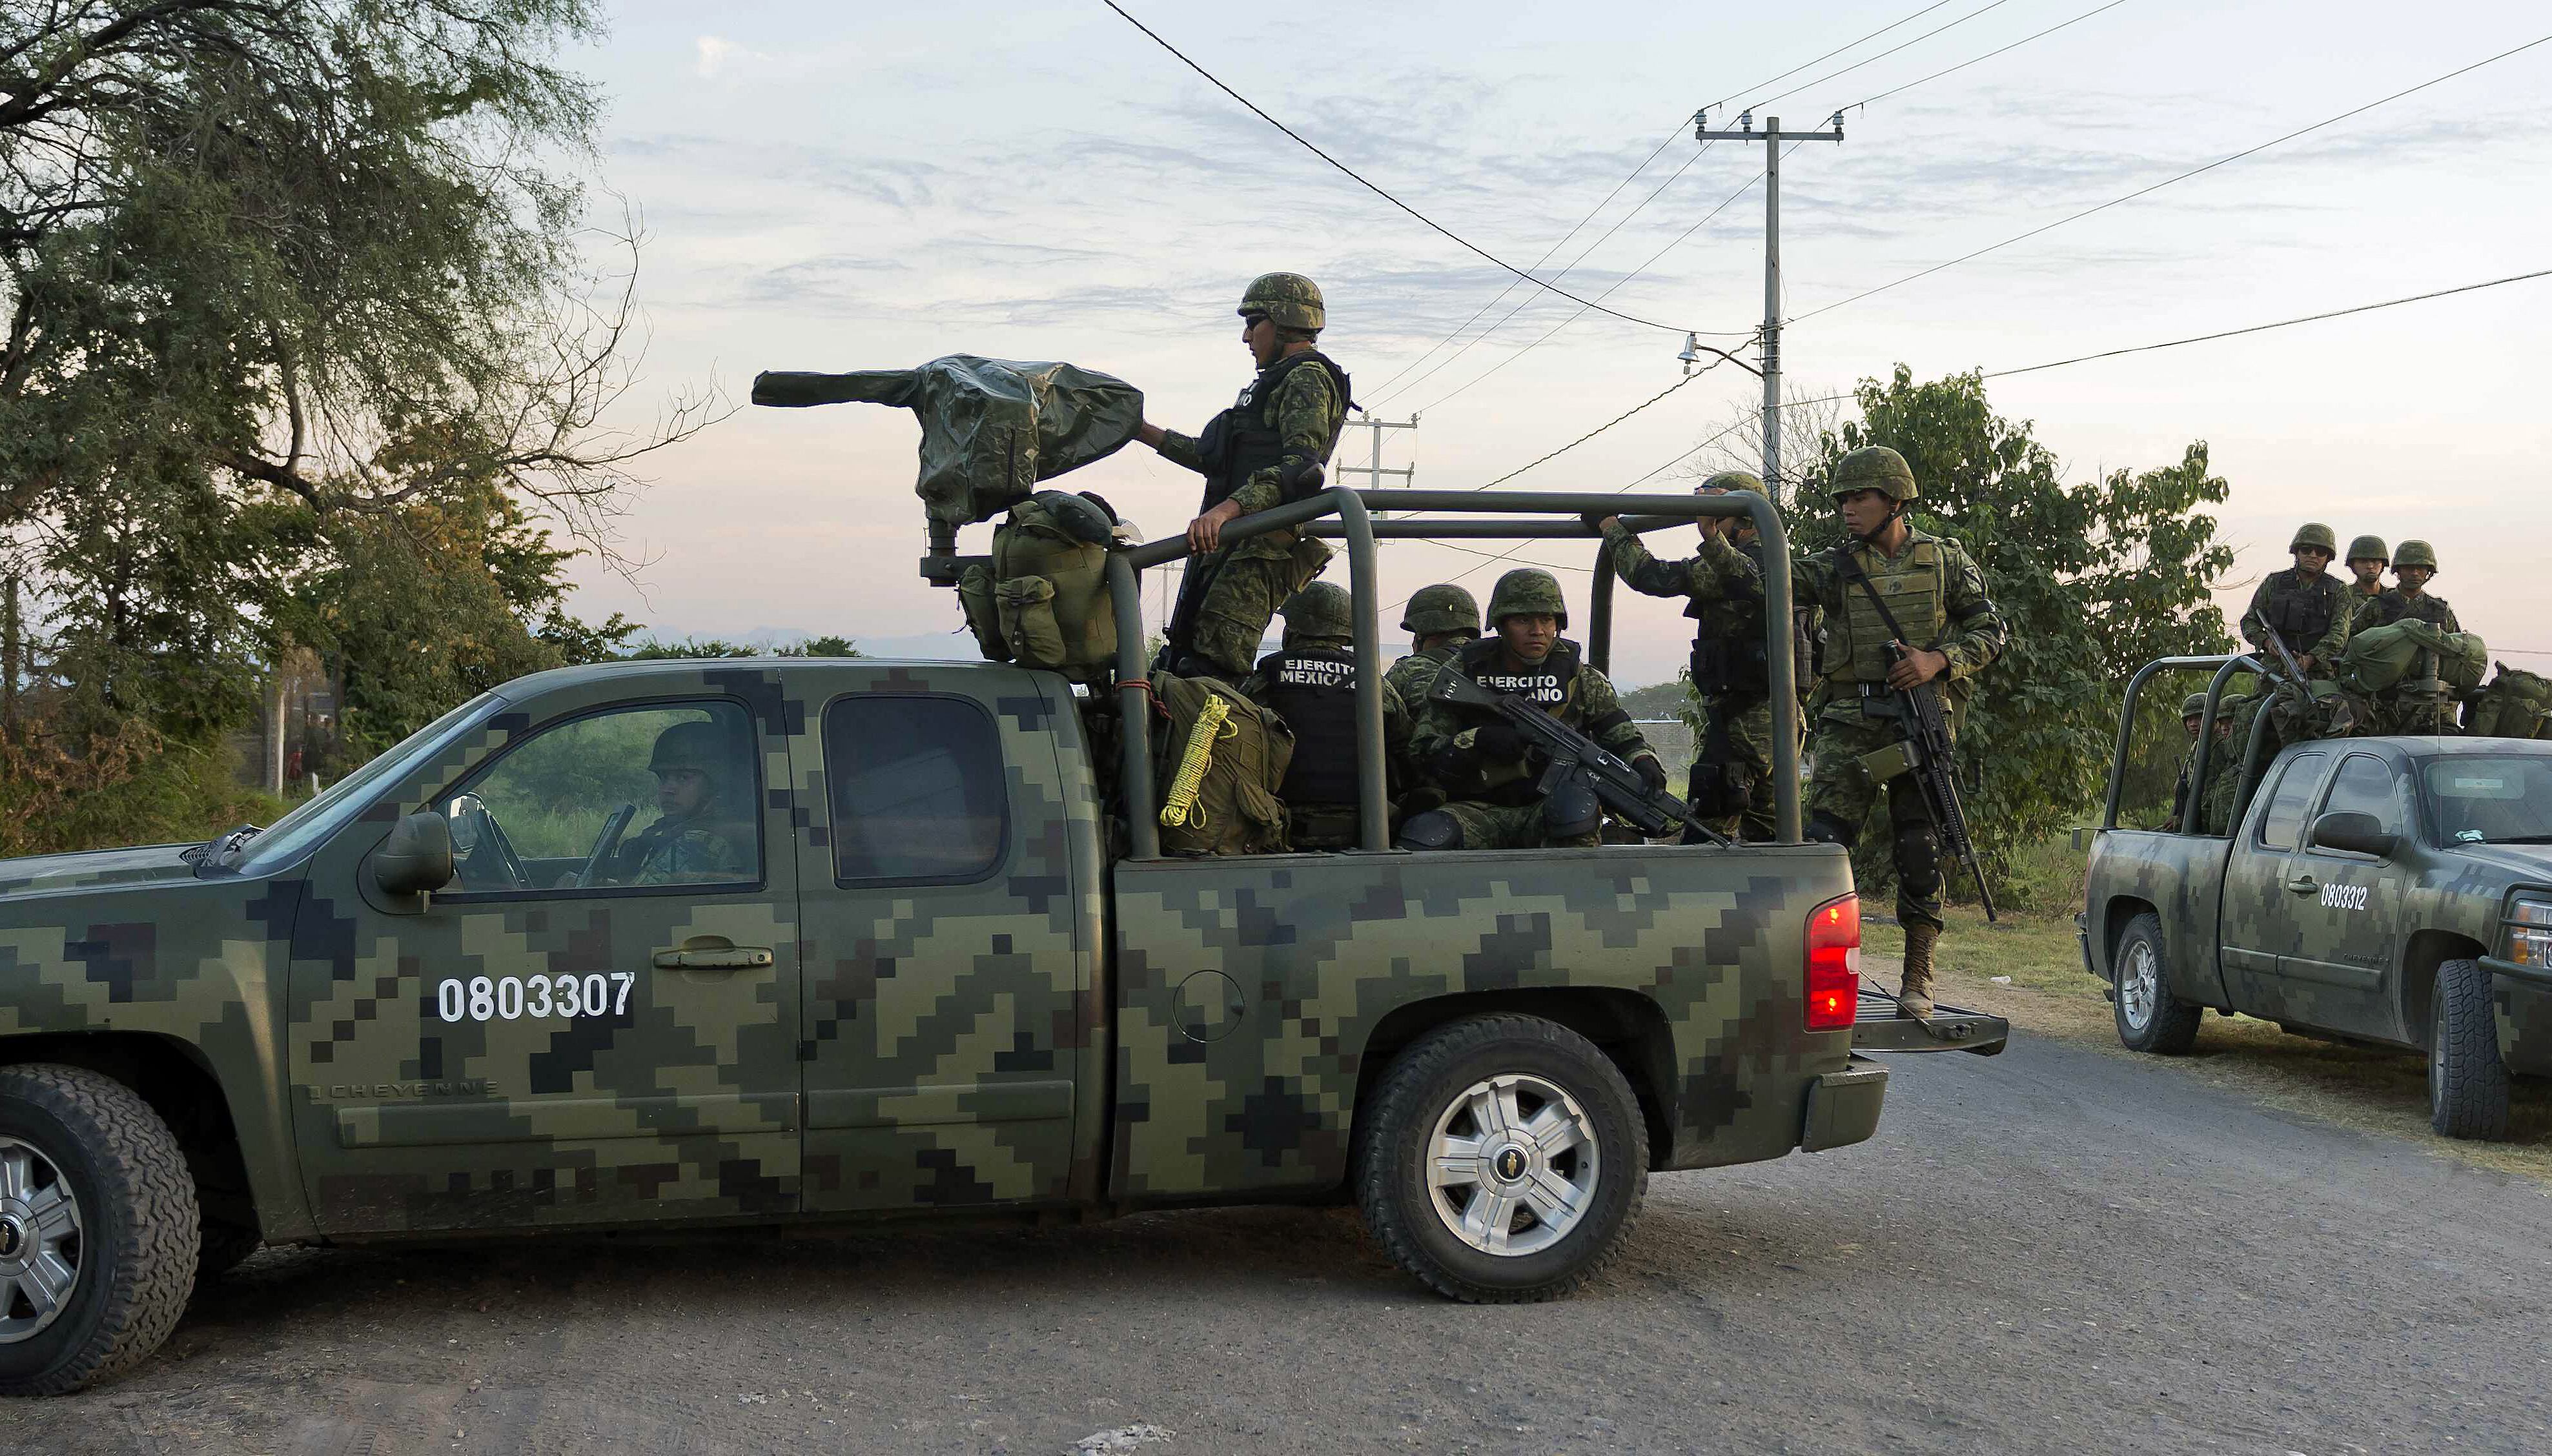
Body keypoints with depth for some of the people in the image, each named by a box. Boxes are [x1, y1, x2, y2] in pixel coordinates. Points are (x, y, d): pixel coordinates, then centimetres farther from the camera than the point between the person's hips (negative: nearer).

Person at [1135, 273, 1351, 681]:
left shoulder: (1308, 379, -6)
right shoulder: (1281, 381, 28)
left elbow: (1301, 467, -23)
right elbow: (1217, 459, 34)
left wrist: (1228, 508, -34)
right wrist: (1149, 433, 33)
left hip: (1263, 544, -11)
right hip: (1224, 541, 11)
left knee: (1211, 671, -22)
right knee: (1181, 662, 8)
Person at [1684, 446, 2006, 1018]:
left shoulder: (1945, 560, 7)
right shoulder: (1836, 567, 7)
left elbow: (1992, 631, 7)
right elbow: (1762, 581, -6)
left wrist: (1938, 660, -10)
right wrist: (1714, 541, -21)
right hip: (1850, 722, 1)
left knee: (1921, 851, 1)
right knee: (1824, 842, -10)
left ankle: (1918, 979, 11)